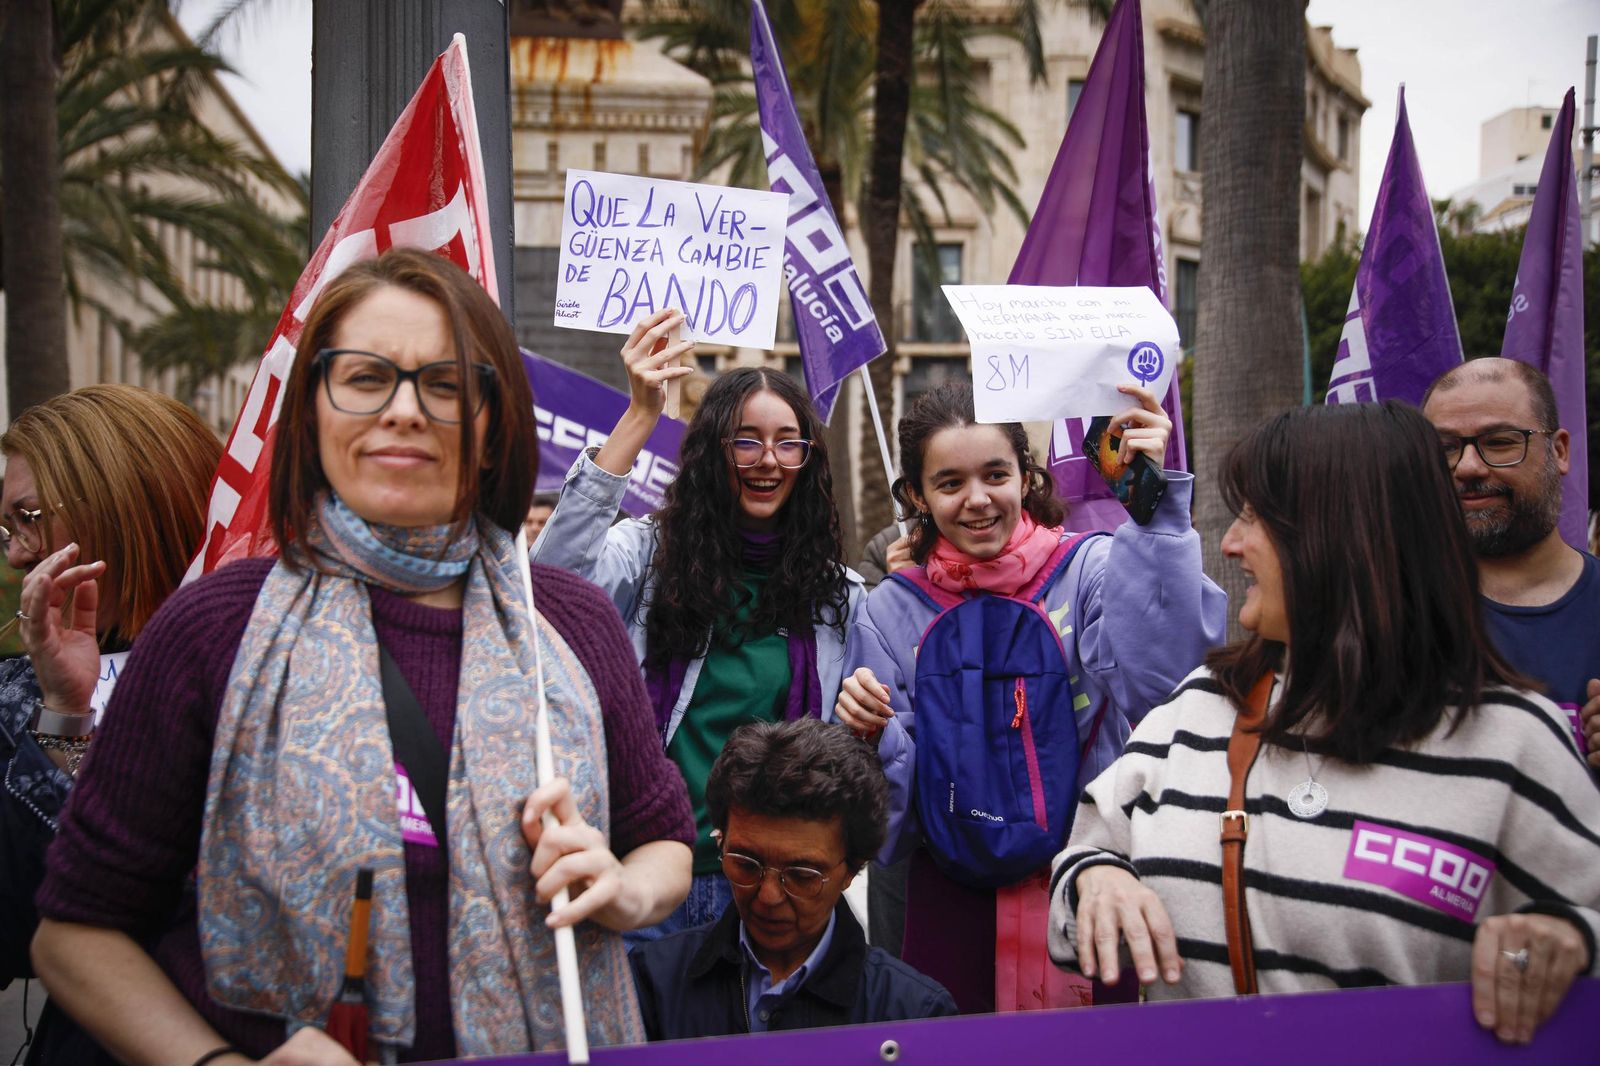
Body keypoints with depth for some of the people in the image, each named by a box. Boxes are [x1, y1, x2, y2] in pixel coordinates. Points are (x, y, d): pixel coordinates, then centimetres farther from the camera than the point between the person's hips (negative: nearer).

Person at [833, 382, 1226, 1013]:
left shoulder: (1091, 569, -6)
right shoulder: (891, 613, 2)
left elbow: (1158, 675, -27)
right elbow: (896, 808, 3)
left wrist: (1153, 502, -29)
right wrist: (873, 737, -18)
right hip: (955, 902, 2)